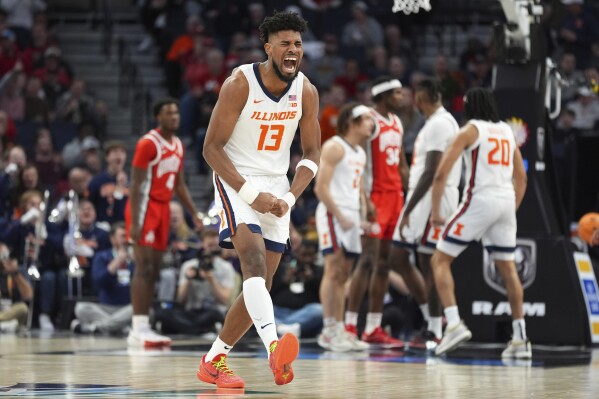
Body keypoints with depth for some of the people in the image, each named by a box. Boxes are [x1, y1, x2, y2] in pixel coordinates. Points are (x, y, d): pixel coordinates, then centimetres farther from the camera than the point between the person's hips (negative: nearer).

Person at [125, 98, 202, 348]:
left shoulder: (178, 146, 12)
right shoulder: (148, 144, -12)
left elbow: (179, 184, 21)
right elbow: (136, 183, -15)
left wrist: (195, 214, 16)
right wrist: (134, 222, -21)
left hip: (163, 208, 8)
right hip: (145, 207, -8)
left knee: (154, 270, 6)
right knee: (144, 268, -13)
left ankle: (144, 326, 8)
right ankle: (138, 329, -15)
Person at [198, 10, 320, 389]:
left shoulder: (306, 92, -3)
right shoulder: (240, 84, -16)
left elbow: (312, 153, 5)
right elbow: (212, 147, -14)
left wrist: (290, 198, -11)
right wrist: (251, 194, -22)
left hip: (276, 187, 5)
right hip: (236, 181, -5)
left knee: (260, 285, 5)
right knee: (255, 260, -27)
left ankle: (214, 361, 20)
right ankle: (274, 348, -45)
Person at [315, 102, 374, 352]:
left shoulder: (360, 153, 18)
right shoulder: (334, 147, -9)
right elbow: (321, 187, -15)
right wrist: (339, 216, -18)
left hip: (351, 216, 9)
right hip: (333, 213, -9)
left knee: (343, 275, 9)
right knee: (334, 270, -13)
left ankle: (339, 329, 13)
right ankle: (328, 331, -14)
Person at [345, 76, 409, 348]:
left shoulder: (397, 123, 16)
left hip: (394, 196, 8)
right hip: (375, 196, -8)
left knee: (384, 263, 7)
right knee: (368, 260, -11)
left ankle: (374, 329, 10)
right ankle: (349, 326, -8)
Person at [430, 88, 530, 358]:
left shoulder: (470, 130, 0)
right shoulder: (507, 131, 17)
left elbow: (441, 173, -7)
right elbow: (521, 178, 20)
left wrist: (435, 211, -1)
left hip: (479, 199, -6)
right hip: (507, 200, 6)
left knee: (440, 260, 2)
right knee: (507, 267, 14)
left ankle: (453, 324, -14)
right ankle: (520, 339, 13)